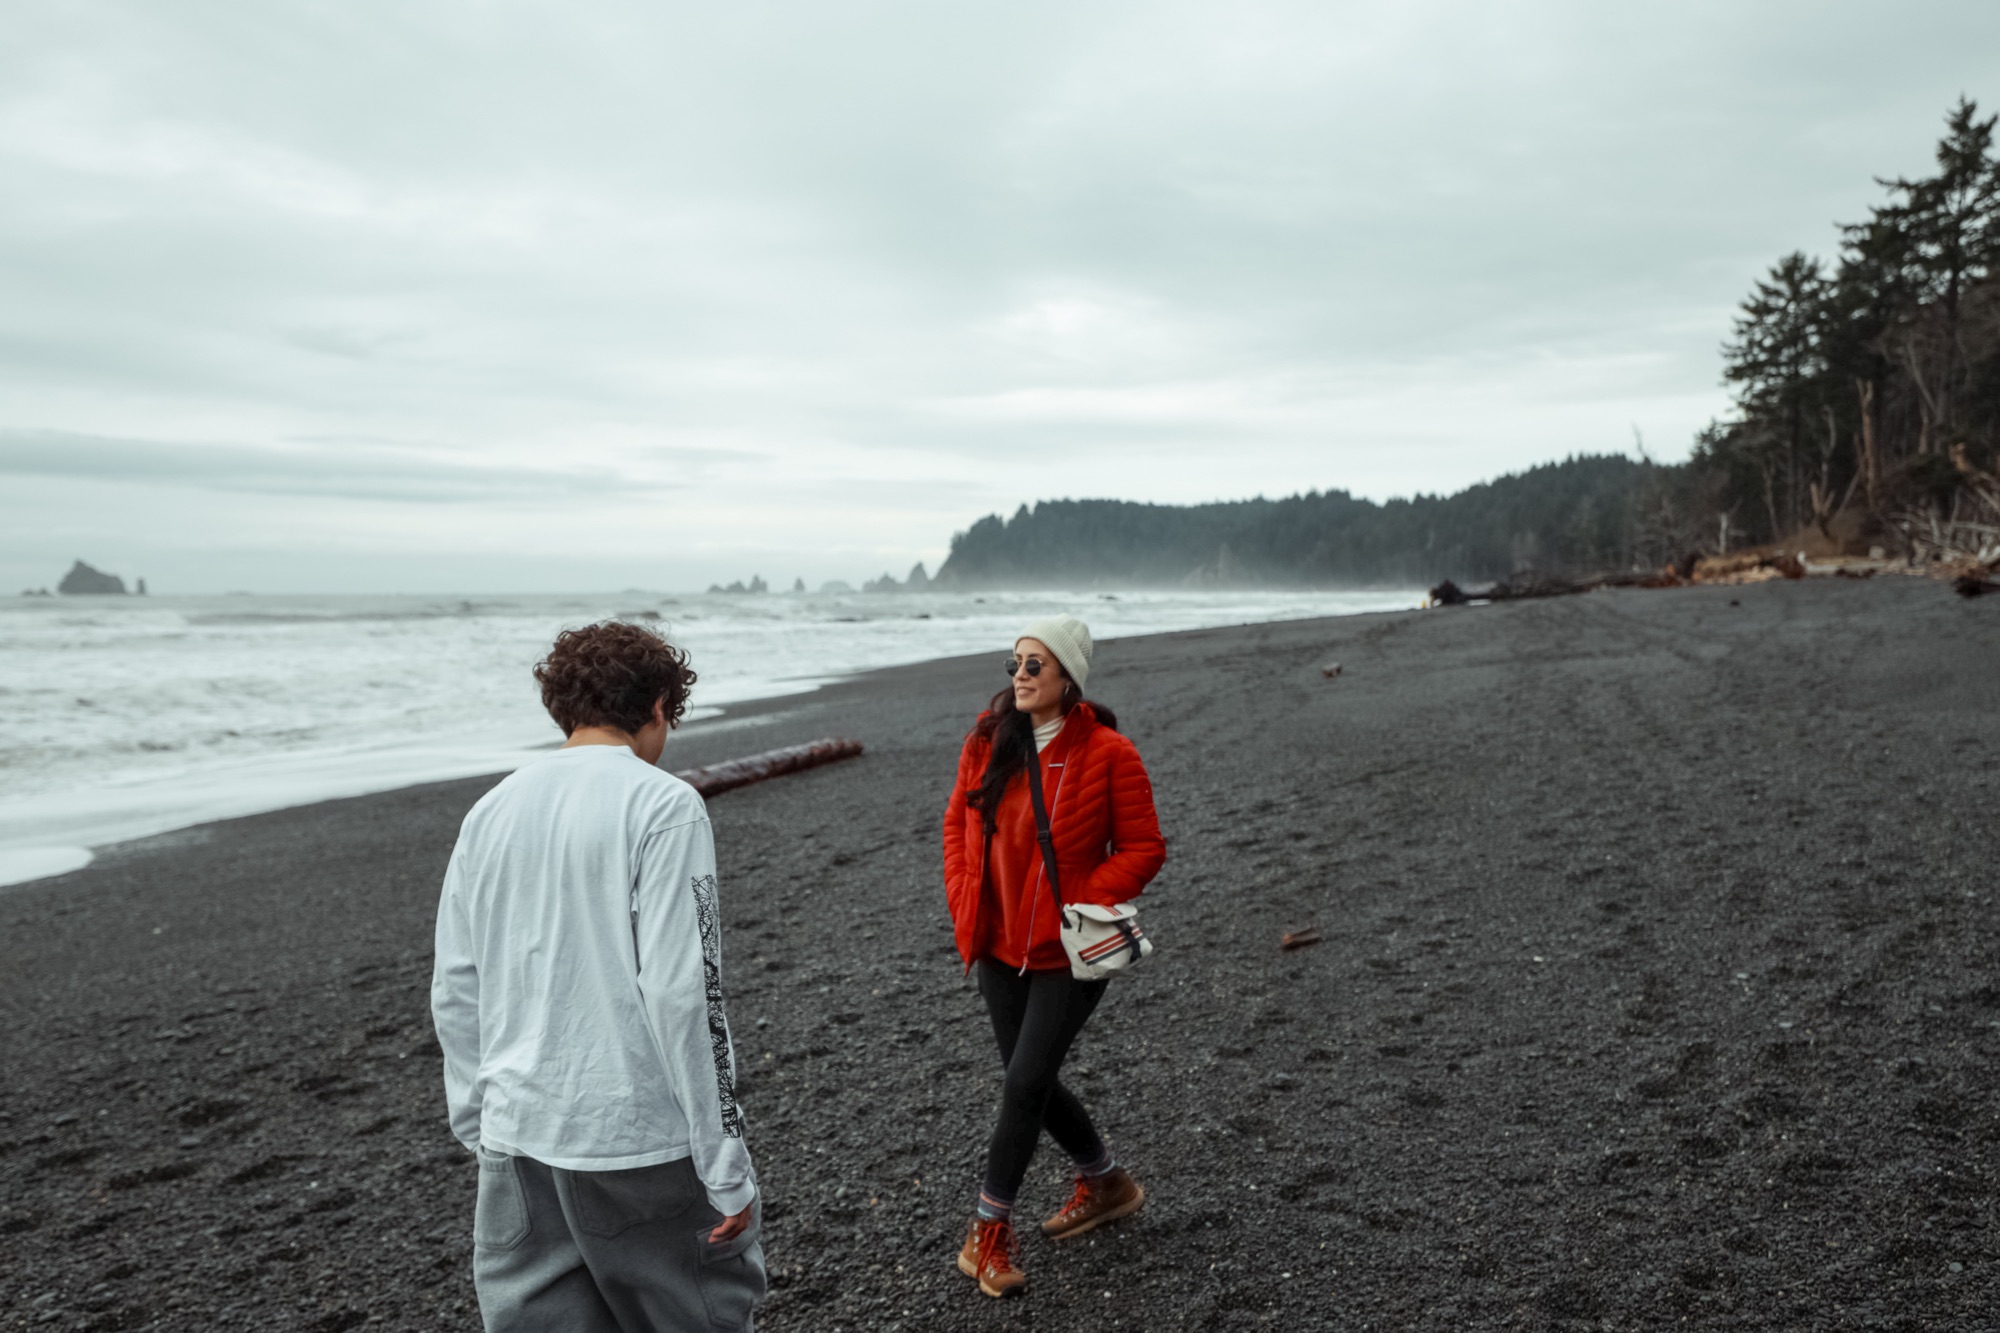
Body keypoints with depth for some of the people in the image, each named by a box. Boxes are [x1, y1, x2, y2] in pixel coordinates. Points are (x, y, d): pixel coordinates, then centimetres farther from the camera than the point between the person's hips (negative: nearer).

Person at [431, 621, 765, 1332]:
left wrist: (482, 1130, 18)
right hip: (641, 1141, -5)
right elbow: (680, 993, -17)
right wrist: (727, 1170, -12)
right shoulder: (664, 804, -11)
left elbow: (455, 996, 8)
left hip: (517, 1145, 6)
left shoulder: (490, 812, 6)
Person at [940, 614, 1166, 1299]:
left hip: (1067, 953, -5)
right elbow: (958, 821, 11)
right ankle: (1106, 1182, 40)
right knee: (1033, 1082, 16)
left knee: (1025, 1082, -6)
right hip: (999, 946, 6)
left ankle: (989, 1229, 13)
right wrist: (963, 903, 2)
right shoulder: (987, 741, 0)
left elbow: (1143, 848, -9)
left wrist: (1084, 906, -19)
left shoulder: (1108, 753, -14)